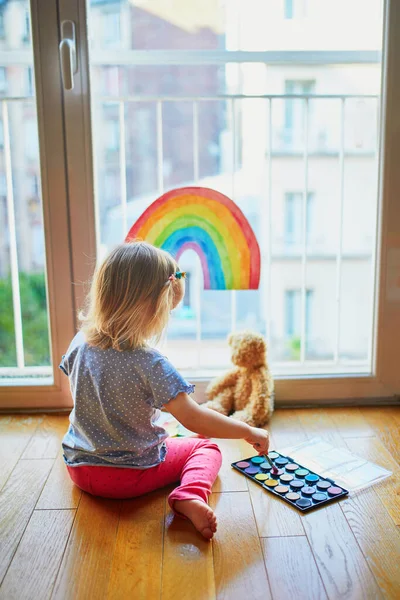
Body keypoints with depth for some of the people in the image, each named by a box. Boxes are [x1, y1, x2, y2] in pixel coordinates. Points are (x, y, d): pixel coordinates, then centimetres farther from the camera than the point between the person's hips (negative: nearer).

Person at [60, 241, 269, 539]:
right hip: (131, 476, -7)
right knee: (207, 447, 9)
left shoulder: (80, 344, -8)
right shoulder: (147, 362, -29)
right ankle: (189, 496, -15)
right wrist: (249, 431, -17)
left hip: (80, 468, 8)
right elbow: (193, 418, -29)